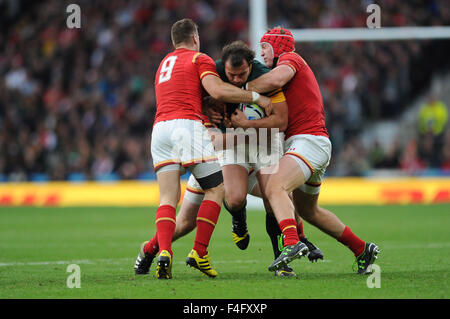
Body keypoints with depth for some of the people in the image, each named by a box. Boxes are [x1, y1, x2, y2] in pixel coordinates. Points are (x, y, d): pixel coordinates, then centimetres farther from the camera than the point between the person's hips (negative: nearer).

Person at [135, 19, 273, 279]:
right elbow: (217, 90, -9)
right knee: (217, 190, 3)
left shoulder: (166, 63, 30)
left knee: (168, 197, -2)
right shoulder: (200, 59, 7)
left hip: (160, 128, 6)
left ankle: (164, 252, -26)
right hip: (188, 125, -6)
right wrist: (256, 97, -2)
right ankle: (199, 253, -9)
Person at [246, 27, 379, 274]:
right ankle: (362, 249, 32)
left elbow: (276, 79, -25)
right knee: (308, 211, 23)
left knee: (275, 188, -30)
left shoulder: (289, 58, 0)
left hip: (309, 141, -10)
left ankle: (292, 243, -51)